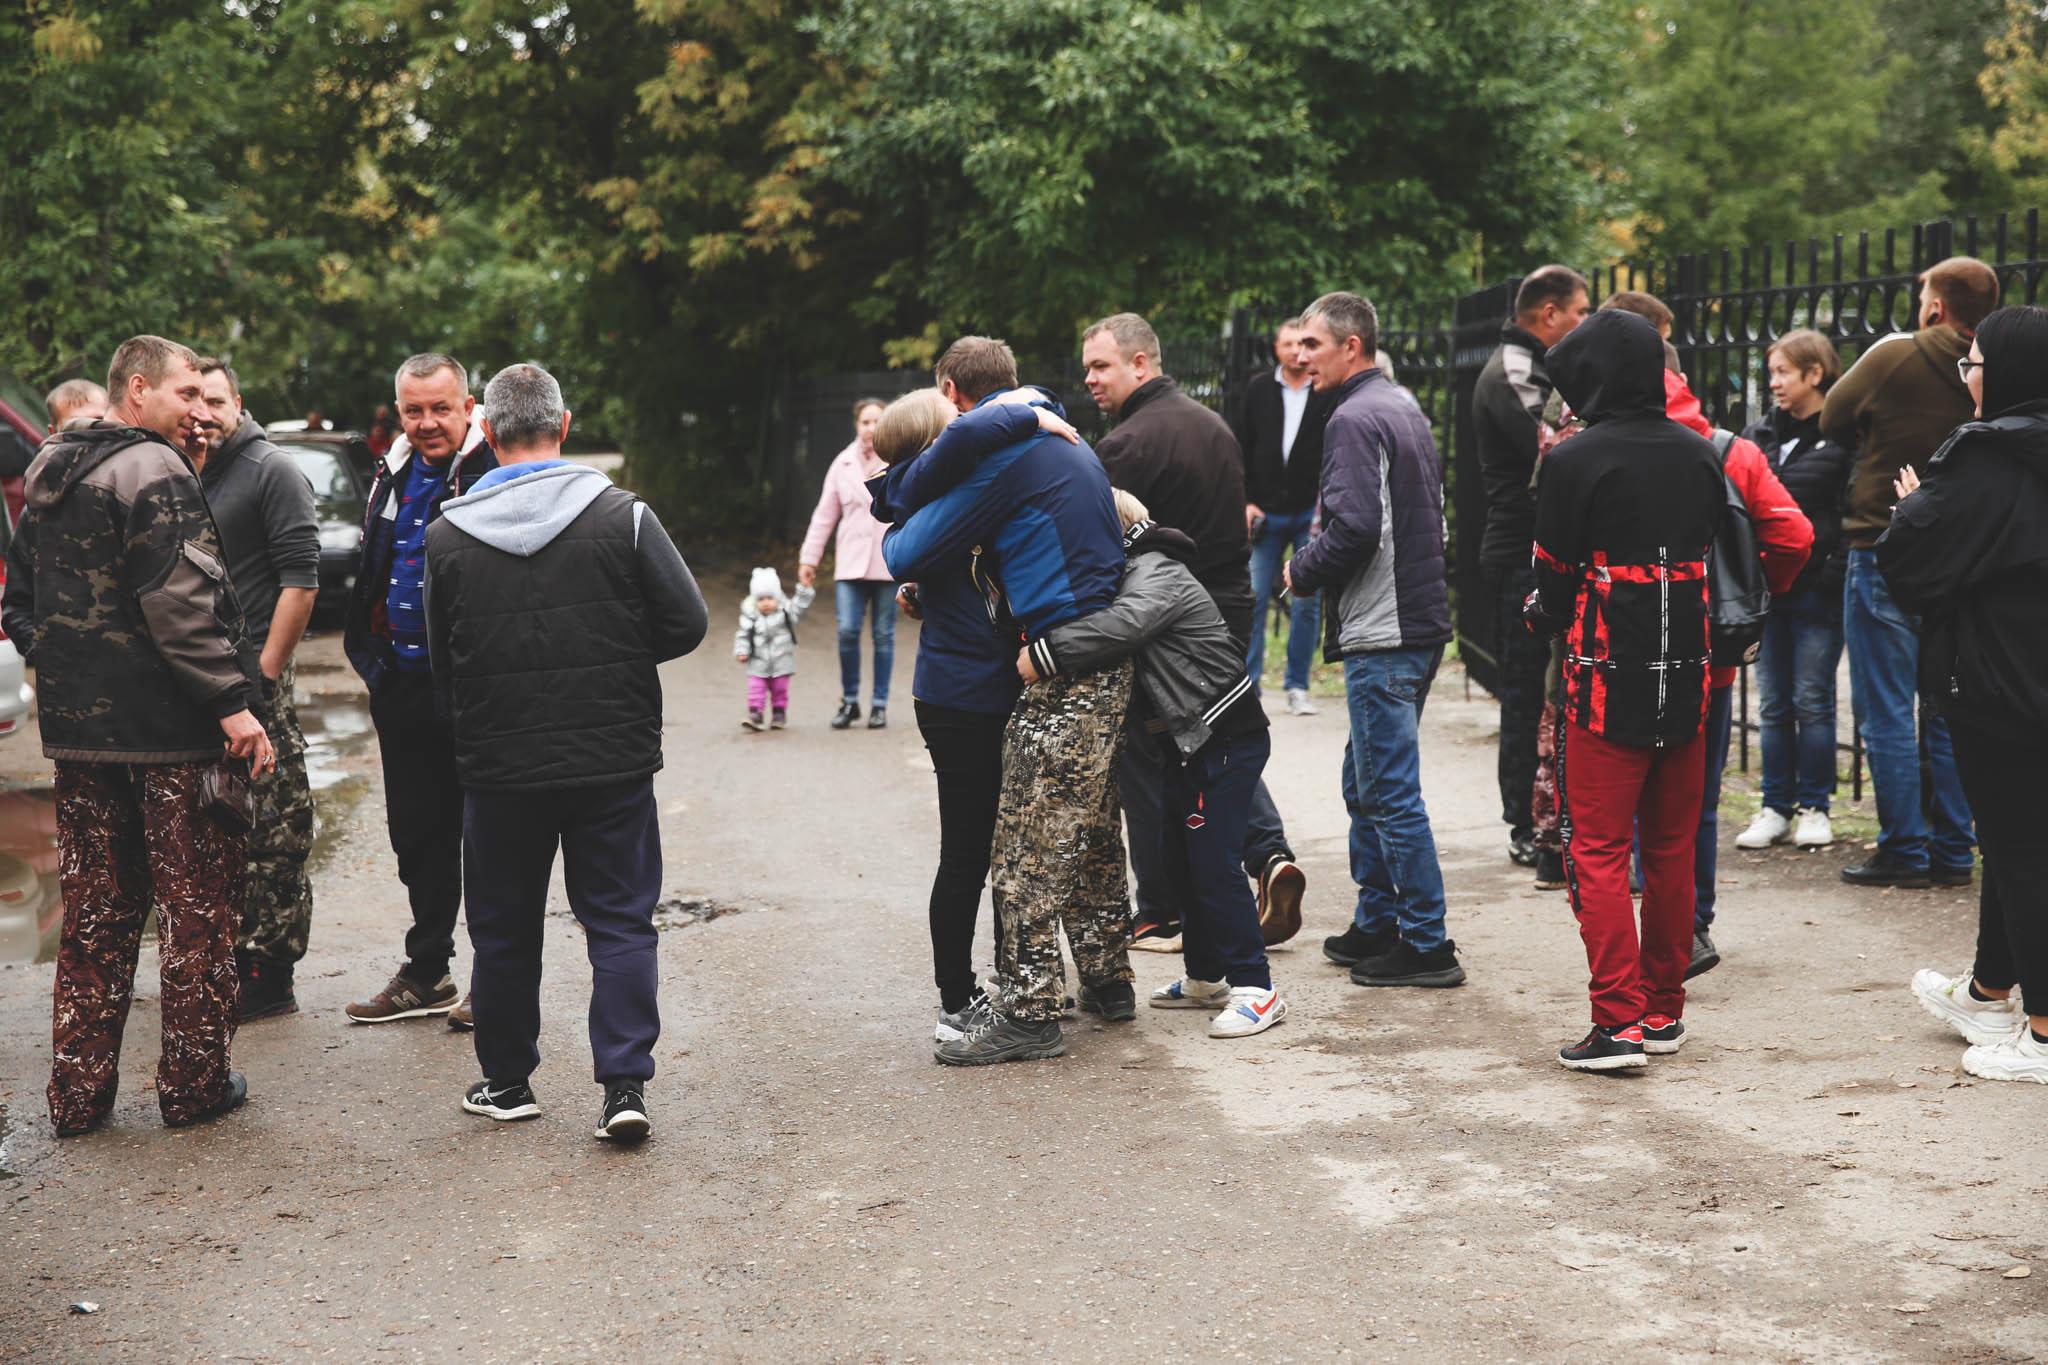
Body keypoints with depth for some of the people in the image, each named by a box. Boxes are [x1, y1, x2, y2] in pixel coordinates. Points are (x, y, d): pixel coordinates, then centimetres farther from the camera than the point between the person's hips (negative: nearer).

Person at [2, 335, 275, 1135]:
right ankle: (194, 1082, 9)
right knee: (196, 907, 4)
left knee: (94, 911, 13)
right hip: (166, 728, -8)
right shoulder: (154, 473, -14)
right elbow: (179, 605, -22)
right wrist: (232, 701, -21)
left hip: (77, 728, 8)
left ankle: (77, 1092, 15)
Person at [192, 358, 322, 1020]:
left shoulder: (271, 471, -4)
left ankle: (267, 980, -1)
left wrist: (265, 673, -15)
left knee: (271, 834, -5)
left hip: (254, 676, -7)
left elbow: (301, 578, -11)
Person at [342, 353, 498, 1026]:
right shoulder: (393, 475, 12)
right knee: (417, 830, 14)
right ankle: (427, 973, 26)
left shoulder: (494, 472, -12)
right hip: (404, 683, 7)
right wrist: (374, 654, 19)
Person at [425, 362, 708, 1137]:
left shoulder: (447, 536, -3)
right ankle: (625, 1083, -2)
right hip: (614, 761, -1)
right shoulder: (621, 517, -7)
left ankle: (506, 1080, 24)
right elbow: (688, 624, -5)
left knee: (505, 929, 14)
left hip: (498, 768, 1)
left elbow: (441, 665, 4)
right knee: (620, 923, 5)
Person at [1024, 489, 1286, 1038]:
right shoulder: (1132, 572, 15)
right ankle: (1205, 977, 25)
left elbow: (1123, 624, -37)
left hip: (1226, 738, -11)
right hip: (1193, 737, 11)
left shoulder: (1156, 575, -18)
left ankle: (1255, 988, -7)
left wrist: (1044, 654, -41)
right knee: (1183, 860, 15)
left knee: (1213, 863, -11)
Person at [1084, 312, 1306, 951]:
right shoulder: (1214, 425, 10)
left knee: (1147, 767, 4)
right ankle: (1270, 854, 2)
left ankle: (1162, 916, 9)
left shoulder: (1129, 443, -17)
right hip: (1231, 612, 8)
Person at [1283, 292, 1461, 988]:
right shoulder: (1406, 409, 17)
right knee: (1367, 785, 18)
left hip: (1382, 636, -10)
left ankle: (1427, 944, -2)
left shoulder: (1355, 419, -14)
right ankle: (1376, 924, 25)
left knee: (1390, 793, -5)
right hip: (1420, 621, 10)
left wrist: (1301, 572, -5)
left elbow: (1354, 527, -23)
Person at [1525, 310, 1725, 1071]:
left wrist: (1544, 621, 15)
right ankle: (1665, 1009, 21)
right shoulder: (1701, 456, 7)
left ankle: (1620, 1020, -8)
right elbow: (1713, 554, 13)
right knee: (1672, 849, 14)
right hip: (1686, 679, 6)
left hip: (1606, 683, -6)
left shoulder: (1575, 462, -11)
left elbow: (1555, 580, -5)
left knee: (1598, 850, -2)